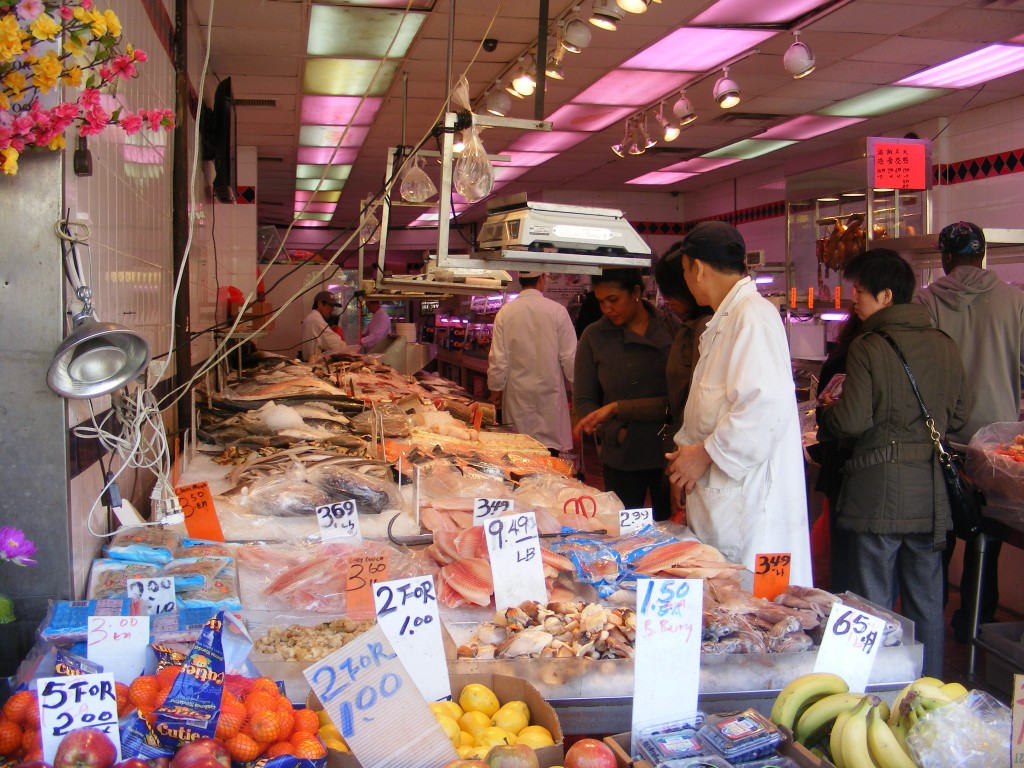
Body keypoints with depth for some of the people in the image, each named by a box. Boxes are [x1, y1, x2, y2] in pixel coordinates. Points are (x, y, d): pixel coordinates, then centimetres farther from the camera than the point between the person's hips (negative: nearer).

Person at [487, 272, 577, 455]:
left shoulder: (505, 313, -4)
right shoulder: (557, 311, -8)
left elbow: (498, 357, -1)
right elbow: (569, 357, -4)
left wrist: (496, 388, 11)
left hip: (518, 394, 2)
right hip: (550, 392, -1)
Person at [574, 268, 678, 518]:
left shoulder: (672, 327, 0)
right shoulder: (594, 336, 0)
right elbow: (583, 400, 2)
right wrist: (616, 432, -12)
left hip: (670, 451, 0)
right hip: (622, 458, 0)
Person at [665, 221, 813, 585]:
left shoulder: (754, 314, -14)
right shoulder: (725, 321, 18)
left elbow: (767, 404, -26)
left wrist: (706, 453, -17)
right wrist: (688, 451, 20)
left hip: (750, 498, -10)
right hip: (720, 498, 10)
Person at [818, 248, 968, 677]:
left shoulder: (868, 347, -13)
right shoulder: (945, 347, 4)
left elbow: (852, 421, -17)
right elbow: (958, 418, 10)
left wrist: (827, 411, 3)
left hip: (879, 494, -5)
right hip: (931, 493, 5)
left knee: (873, 604, 6)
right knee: (927, 602, 16)